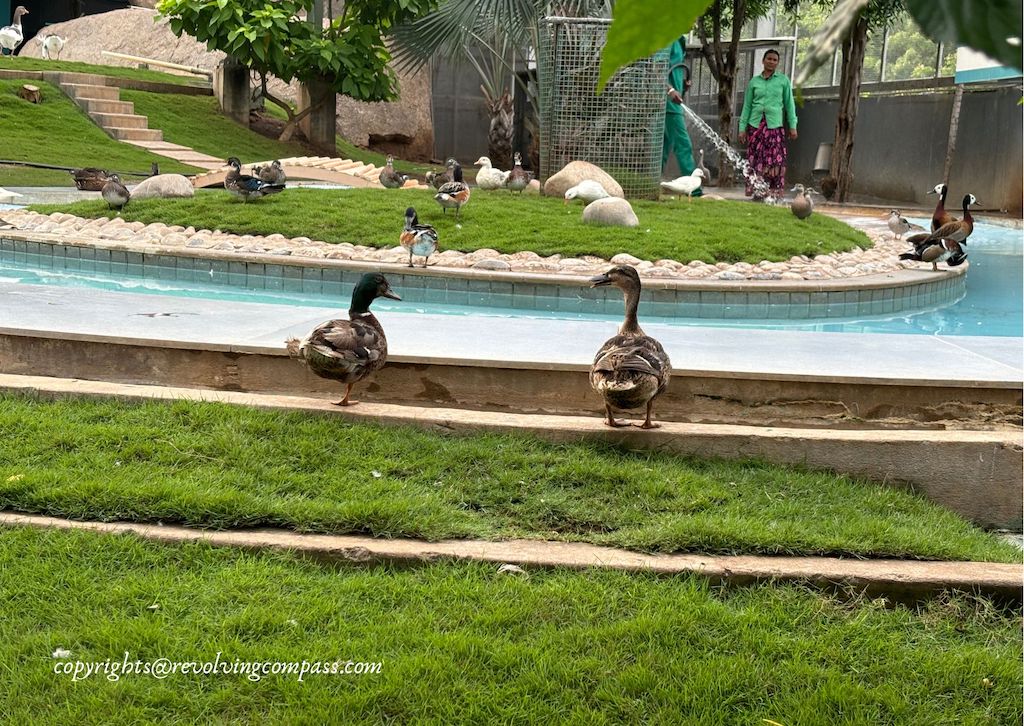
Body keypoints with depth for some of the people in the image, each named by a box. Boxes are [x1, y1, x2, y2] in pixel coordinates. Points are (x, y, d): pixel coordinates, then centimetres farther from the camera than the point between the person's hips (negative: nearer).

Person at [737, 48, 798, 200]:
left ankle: (775, 191, -4)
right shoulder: (754, 81, 11)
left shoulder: (783, 80, 8)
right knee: (755, 159, -1)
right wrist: (742, 128, 6)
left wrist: (792, 126, 1)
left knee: (776, 159, -8)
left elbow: (789, 104, 8)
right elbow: (747, 106, 12)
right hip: (756, 124, 1)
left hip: (775, 125, -1)